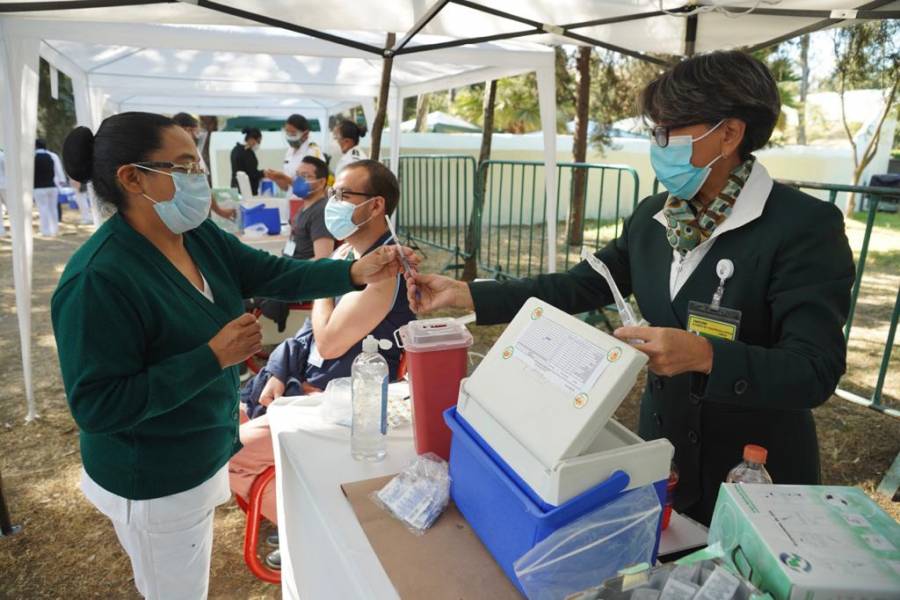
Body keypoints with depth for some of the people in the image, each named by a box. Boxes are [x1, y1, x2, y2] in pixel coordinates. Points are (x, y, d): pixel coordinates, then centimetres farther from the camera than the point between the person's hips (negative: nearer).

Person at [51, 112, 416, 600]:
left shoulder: (199, 235, -4)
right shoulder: (98, 280, -29)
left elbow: (273, 274, -6)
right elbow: (96, 405, -29)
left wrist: (355, 273, -20)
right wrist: (213, 358, -32)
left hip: (203, 461, 8)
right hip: (154, 487, -8)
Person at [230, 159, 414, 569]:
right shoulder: (347, 253, 6)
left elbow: (329, 341, -27)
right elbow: (311, 329, 12)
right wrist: (278, 374, 1)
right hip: (306, 383, 10)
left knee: (226, 454, -7)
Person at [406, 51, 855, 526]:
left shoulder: (805, 226, -19)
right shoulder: (653, 216, -2)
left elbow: (816, 369, -23)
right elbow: (580, 286, -1)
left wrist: (703, 356, -39)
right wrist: (466, 295, -6)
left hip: (754, 474, -5)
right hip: (661, 451, 6)